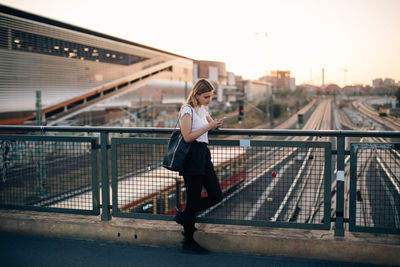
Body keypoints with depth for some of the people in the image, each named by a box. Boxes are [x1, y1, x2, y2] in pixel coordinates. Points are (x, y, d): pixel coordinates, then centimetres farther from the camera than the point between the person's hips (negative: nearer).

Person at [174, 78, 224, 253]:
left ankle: (184, 216, 25)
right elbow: (187, 137, -18)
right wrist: (208, 127, -17)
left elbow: (212, 124, 31)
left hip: (204, 155, 9)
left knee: (216, 196, 6)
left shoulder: (202, 109, 16)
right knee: (193, 200, -1)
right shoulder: (187, 110, -10)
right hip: (192, 157, -9)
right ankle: (188, 243, 12)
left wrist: (216, 124, 8)